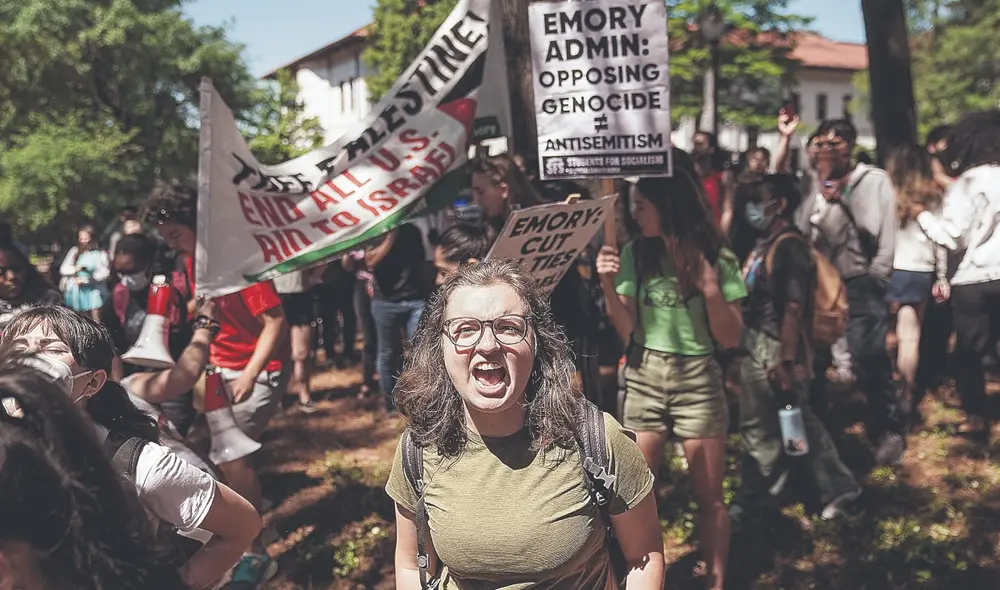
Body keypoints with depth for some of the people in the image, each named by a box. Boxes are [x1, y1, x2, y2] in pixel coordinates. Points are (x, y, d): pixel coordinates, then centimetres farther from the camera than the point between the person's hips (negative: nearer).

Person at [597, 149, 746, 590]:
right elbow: (627, 331, -2)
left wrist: (711, 288, -20)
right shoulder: (635, 253, -2)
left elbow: (730, 339, -6)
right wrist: (608, 285, -16)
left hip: (697, 380, -2)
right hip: (643, 378, 2)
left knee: (709, 498, 7)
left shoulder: (716, 257, -7)